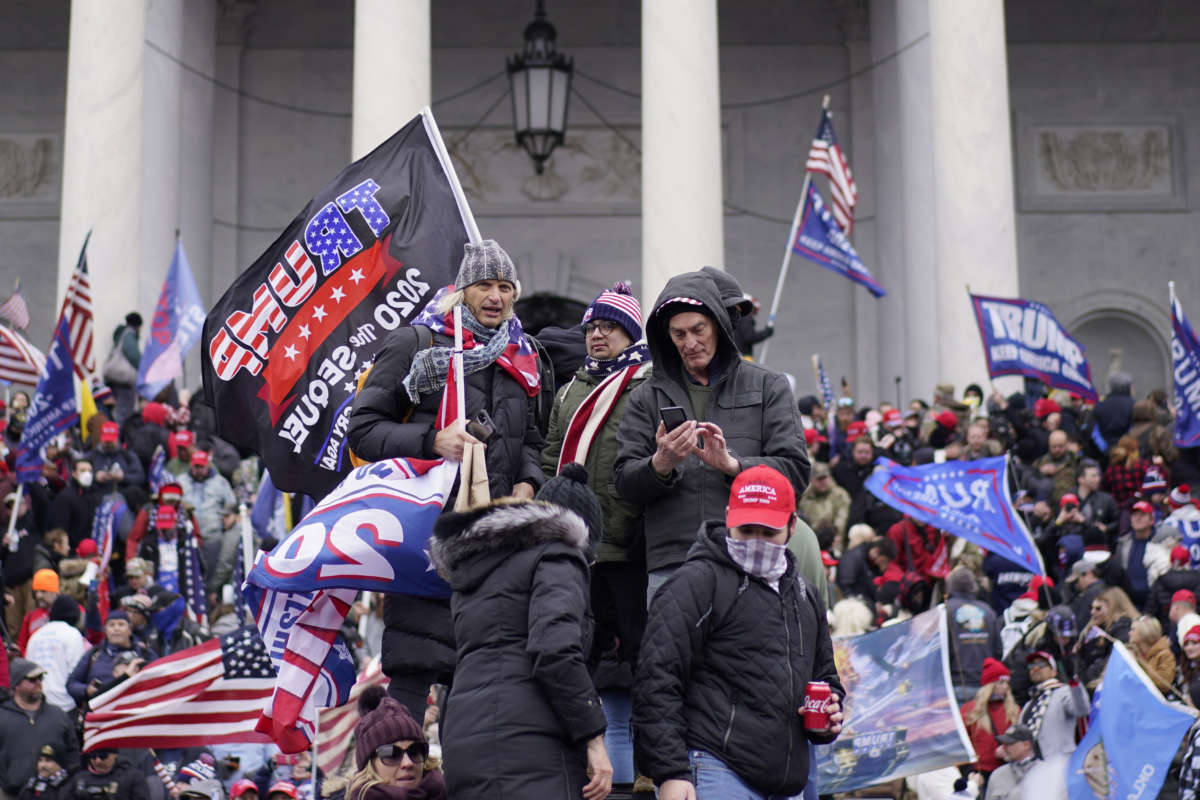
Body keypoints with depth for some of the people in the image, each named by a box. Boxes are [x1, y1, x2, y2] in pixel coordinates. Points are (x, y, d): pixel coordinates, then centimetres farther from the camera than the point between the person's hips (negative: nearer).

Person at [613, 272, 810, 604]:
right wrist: (660, 464, -13)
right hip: (669, 567, 1)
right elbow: (624, 482, 9)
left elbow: (796, 471, 4)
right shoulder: (648, 396, 16)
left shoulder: (768, 387, 12)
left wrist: (732, 464, -12)